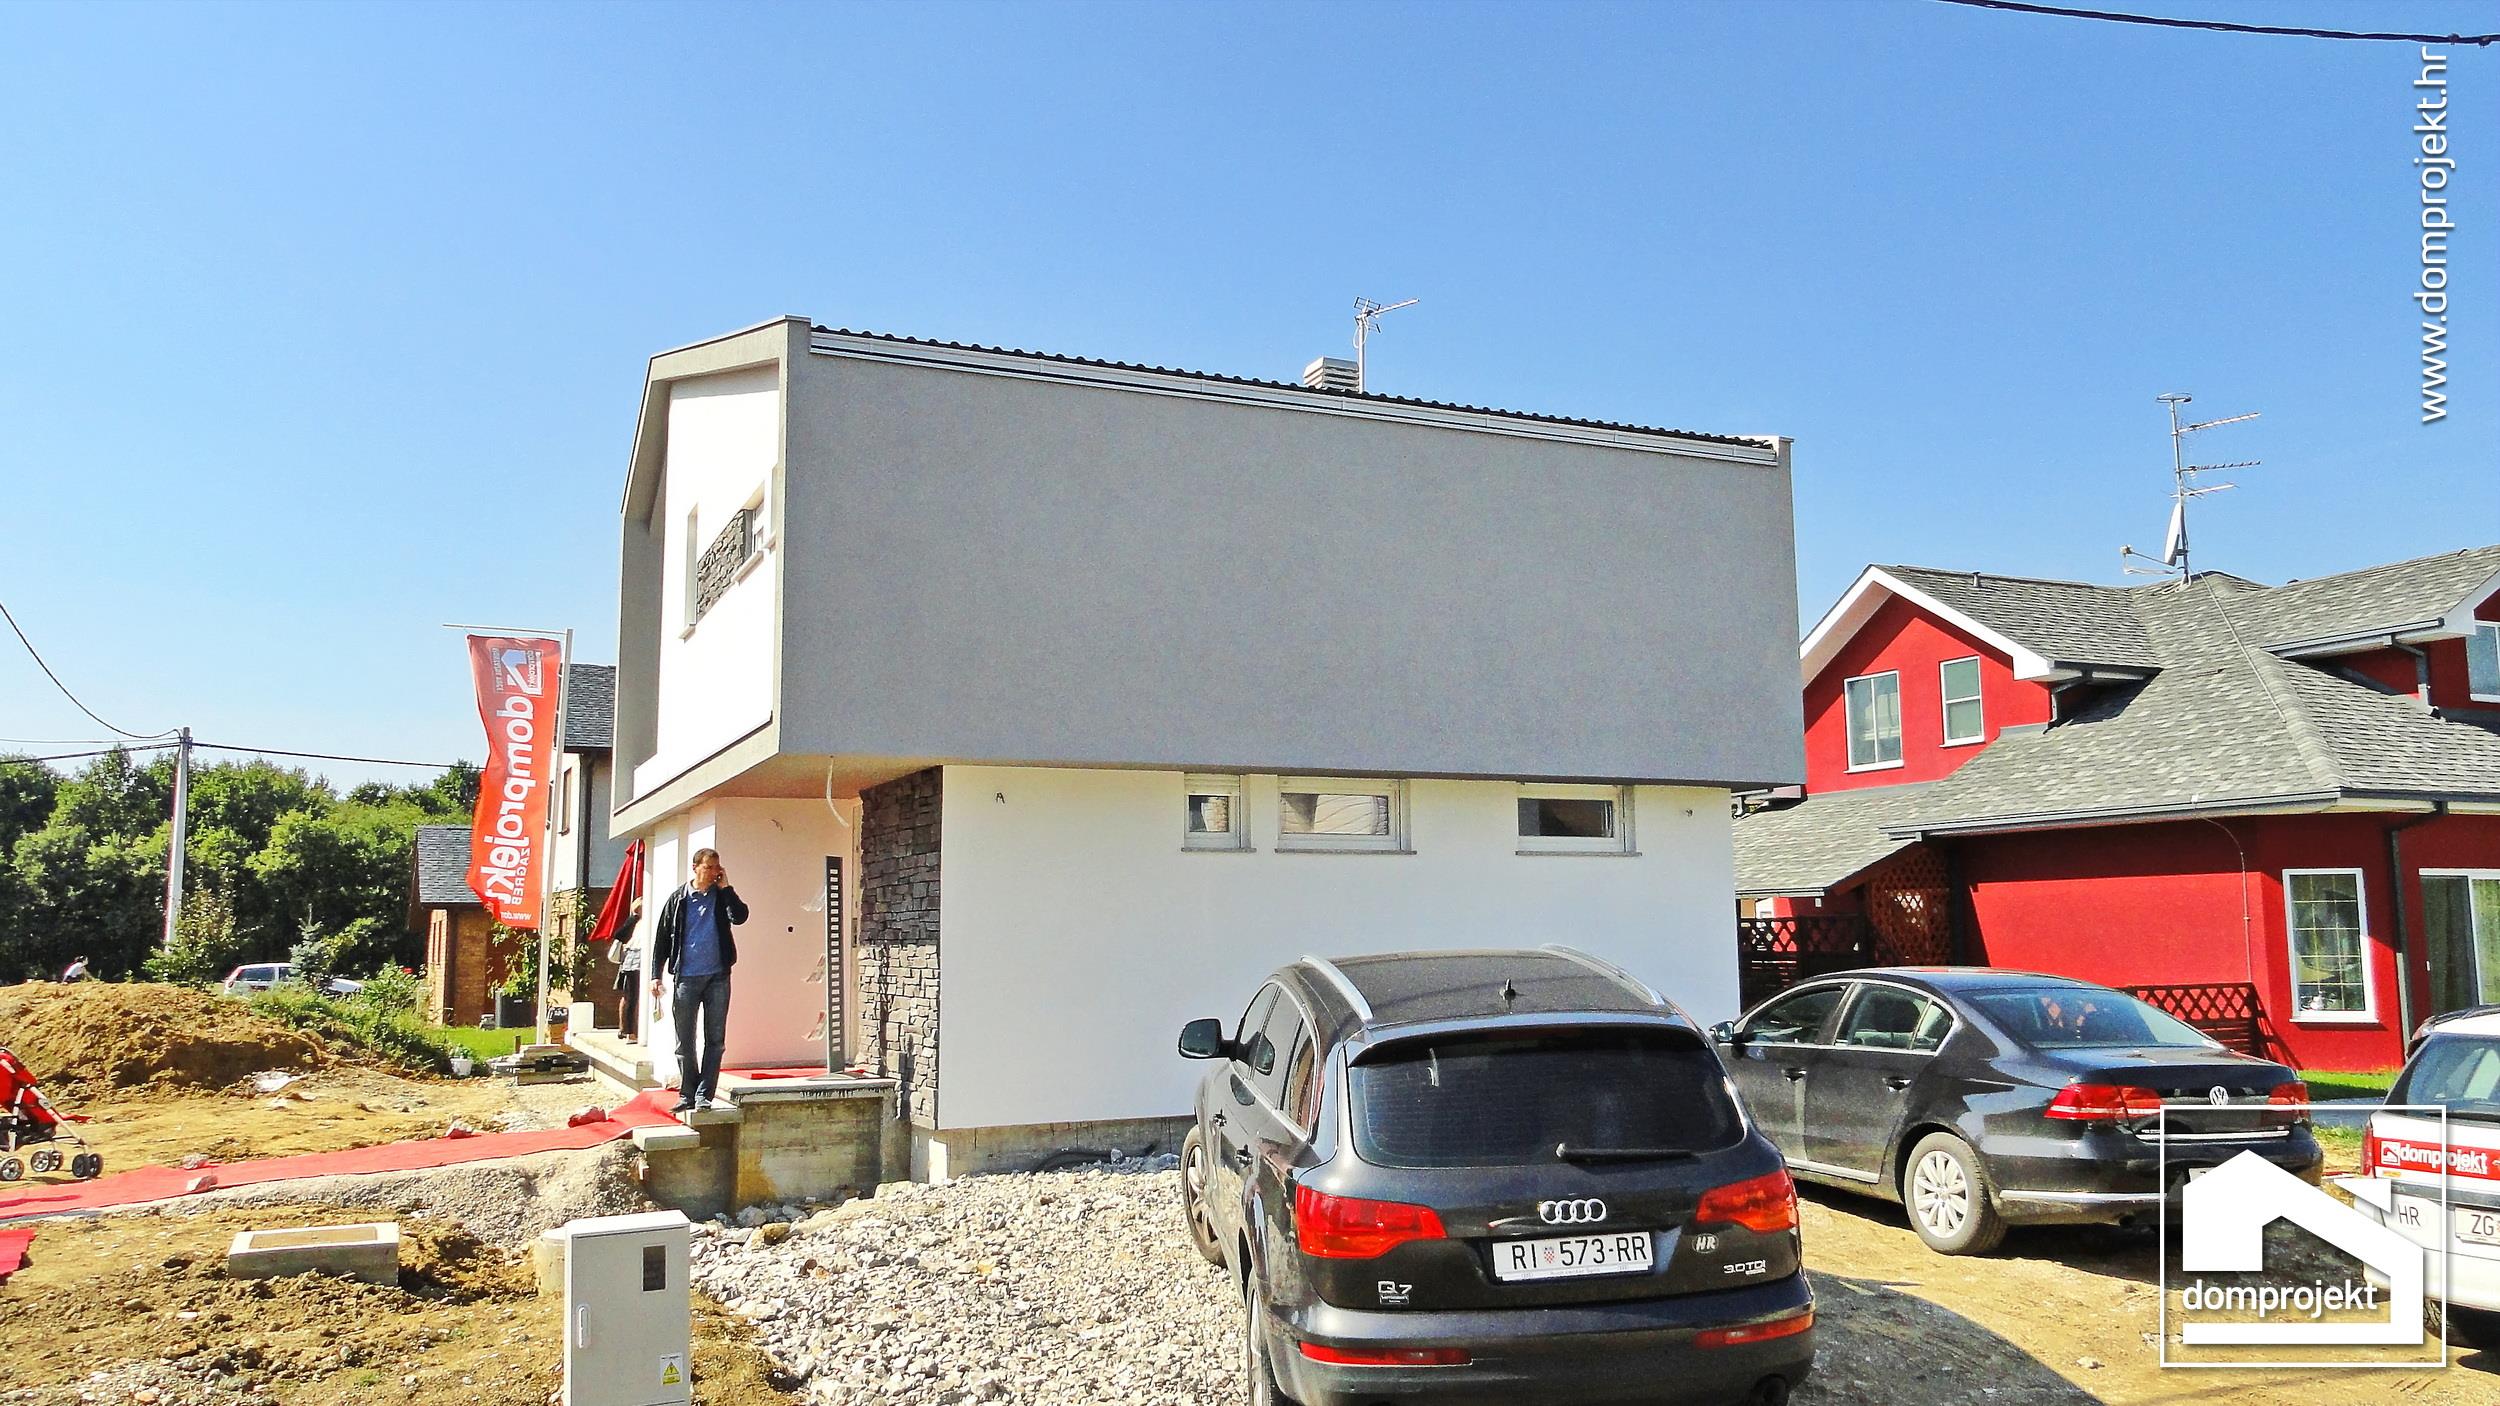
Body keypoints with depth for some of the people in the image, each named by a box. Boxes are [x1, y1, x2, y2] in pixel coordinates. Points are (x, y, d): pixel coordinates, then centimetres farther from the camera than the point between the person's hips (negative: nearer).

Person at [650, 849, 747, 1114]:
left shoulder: (722, 896, 6)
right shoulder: (679, 898, 5)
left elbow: (740, 917, -14)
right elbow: (662, 938, 6)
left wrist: (726, 887, -10)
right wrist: (656, 975, 0)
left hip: (717, 977, 0)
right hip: (686, 978, 0)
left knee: (715, 1040, 1)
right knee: (684, 1042, 4)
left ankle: (704, 1095, 6)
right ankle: (687, 1095, 14)